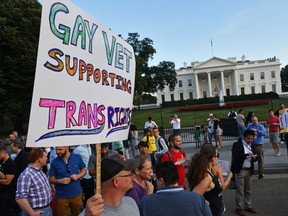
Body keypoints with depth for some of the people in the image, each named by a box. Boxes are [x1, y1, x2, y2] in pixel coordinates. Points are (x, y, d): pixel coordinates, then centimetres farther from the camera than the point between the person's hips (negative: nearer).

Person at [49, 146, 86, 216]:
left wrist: (77, 176, -14)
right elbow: (51, 179, -1)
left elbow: (84, 170, 5)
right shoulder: (54, 162, -8)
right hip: (62, 196, -1)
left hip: (76, 194, 1)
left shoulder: (77, 157, -5)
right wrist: (60, 181, -20)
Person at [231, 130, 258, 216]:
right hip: (239, 170, -6)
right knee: (240, 191, 1)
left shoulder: (252, 146, 10)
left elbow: (255, 156, 10)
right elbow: (236, 155, -23)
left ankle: (248, 206, 30)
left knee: (248, 190, 15)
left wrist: (254, 157, -13)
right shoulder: (237, 145, -10)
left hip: (249, 170, 6)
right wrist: (247, 155, -30)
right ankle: (239, 208, 12)